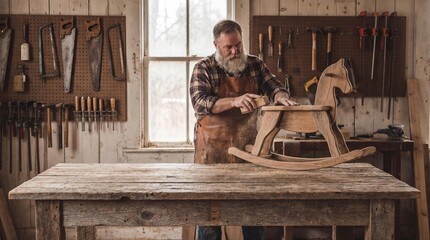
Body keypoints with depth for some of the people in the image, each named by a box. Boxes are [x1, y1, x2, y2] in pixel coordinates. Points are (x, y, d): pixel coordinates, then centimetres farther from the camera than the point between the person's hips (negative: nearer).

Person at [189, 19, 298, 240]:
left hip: (249, 147, 4)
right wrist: (234, 101, -30)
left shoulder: (255, 64, 8)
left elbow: (273, 85, 4)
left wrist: (281, 97, -20)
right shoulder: (203, 68, -4)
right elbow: (200, 102, -16)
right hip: (213, 149, -3)